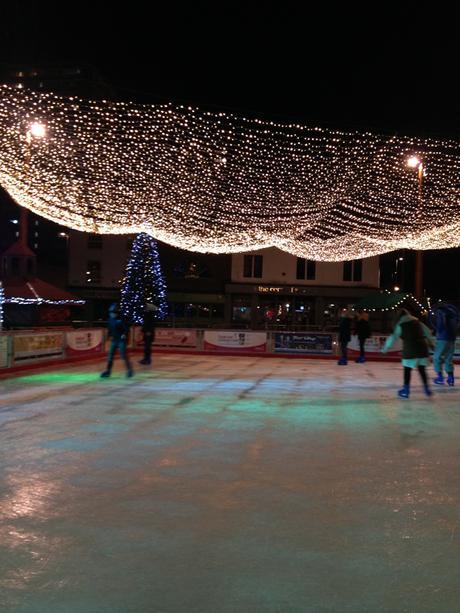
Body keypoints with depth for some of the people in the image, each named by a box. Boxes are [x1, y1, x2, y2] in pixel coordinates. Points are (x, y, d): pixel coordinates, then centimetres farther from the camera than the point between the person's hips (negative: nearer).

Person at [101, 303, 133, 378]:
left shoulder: (121, 319, -15)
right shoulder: (110, 319, 4)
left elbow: (127, 328, -15)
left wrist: (124, 334, -30)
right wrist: (110, 335, 12)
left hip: (122, 340, -6)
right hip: (114, 340, 6)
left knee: (123, 356, -8)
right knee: (110, 356, 7)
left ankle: (129, 370, 6)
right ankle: (108, 371, 15)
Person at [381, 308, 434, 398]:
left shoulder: (400, 325, 1)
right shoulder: (417, 322, 13)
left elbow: (393, 337, -3)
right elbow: (427, 332, 16)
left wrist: (385, 348, 2)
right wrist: (430, 343, 27)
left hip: (410, 349, -4)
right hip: (422, 347, 4)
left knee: (407, 369, 5)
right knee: (422, 369, 15)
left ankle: (406, 390, 8)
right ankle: (427, 388, 16)